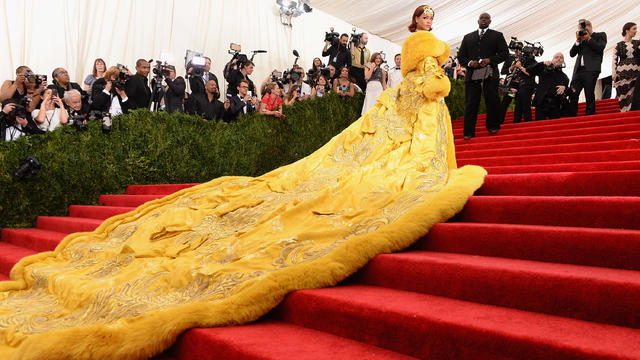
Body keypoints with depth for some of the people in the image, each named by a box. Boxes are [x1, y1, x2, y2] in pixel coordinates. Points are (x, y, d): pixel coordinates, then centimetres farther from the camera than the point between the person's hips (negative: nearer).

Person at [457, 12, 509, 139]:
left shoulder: (497, 35, 14)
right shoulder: (468, 37, 21)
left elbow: (505, 53, 5)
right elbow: (460, 56, 17)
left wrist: (490, 60, -10)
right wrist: (469, 62, -4)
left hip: (489, 75, -1)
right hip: (472, 75, 1)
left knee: (492, 101, -2)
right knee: (470, 104, -3)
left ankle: (493, 126, 15)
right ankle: (469, 133, -2)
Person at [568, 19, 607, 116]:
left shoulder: (600, 35, 12)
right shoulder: (580, 38, 22)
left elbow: (600, 48, -6)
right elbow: (572, 54, 13)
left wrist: (589, 39, -5)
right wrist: (578, 41, 4)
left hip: (590, 70, -4)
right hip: (578, 70, 4)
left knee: (589, 96, -4)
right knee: (572, 94, -6)